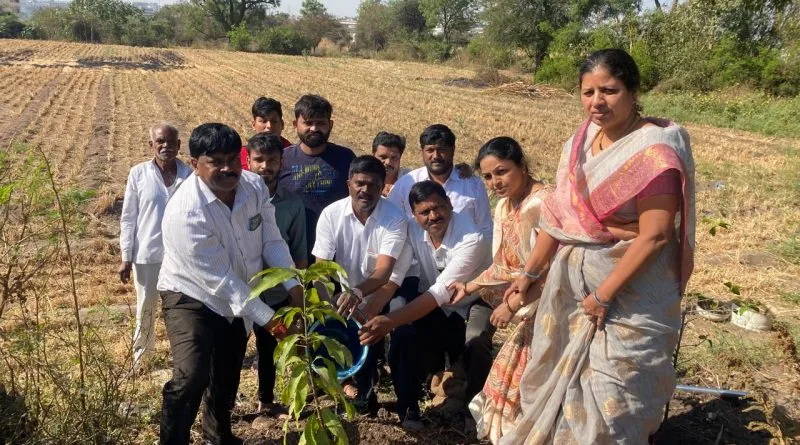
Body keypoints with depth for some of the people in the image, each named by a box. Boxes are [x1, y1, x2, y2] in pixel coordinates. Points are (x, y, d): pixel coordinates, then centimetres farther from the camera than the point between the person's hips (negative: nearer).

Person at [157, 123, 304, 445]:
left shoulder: (255, 186, -16)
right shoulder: (185, 212, -34)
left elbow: (272, 240, -9)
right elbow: (220, 280, -32)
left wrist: (293, 285, -25)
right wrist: (268, 319, -31)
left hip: (240, 297, 6)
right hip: (193, 297, -6)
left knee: (228, 375, 23)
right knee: (191, 377, -25)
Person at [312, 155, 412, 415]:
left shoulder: (395, 218, -20)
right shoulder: (331, 214, -14)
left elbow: (384, 271, -31)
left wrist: (358, 293, -50)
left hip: (382, 294, -2)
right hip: (345, 294, 2)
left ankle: (363, 394, 9)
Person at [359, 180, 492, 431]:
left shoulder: (472, 239, -30)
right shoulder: (412, 231, -12)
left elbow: (442, 292, -37)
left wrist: (390, 320, -44)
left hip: (472, 302, -4)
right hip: (433, 304, 4)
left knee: (475, 342, -34)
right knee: (403, 335, -24)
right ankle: (408, 405, -1)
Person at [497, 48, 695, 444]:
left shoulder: (653, 149, -18)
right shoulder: (580, 143, 4)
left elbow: (654, 236, -22)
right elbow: (557, 214, 10)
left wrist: (603, 295, -20)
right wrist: (530, 273, 13)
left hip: (629, 295, -7)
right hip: (569, 285, 7)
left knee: (613, 400, 1)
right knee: (562, 383, 18)